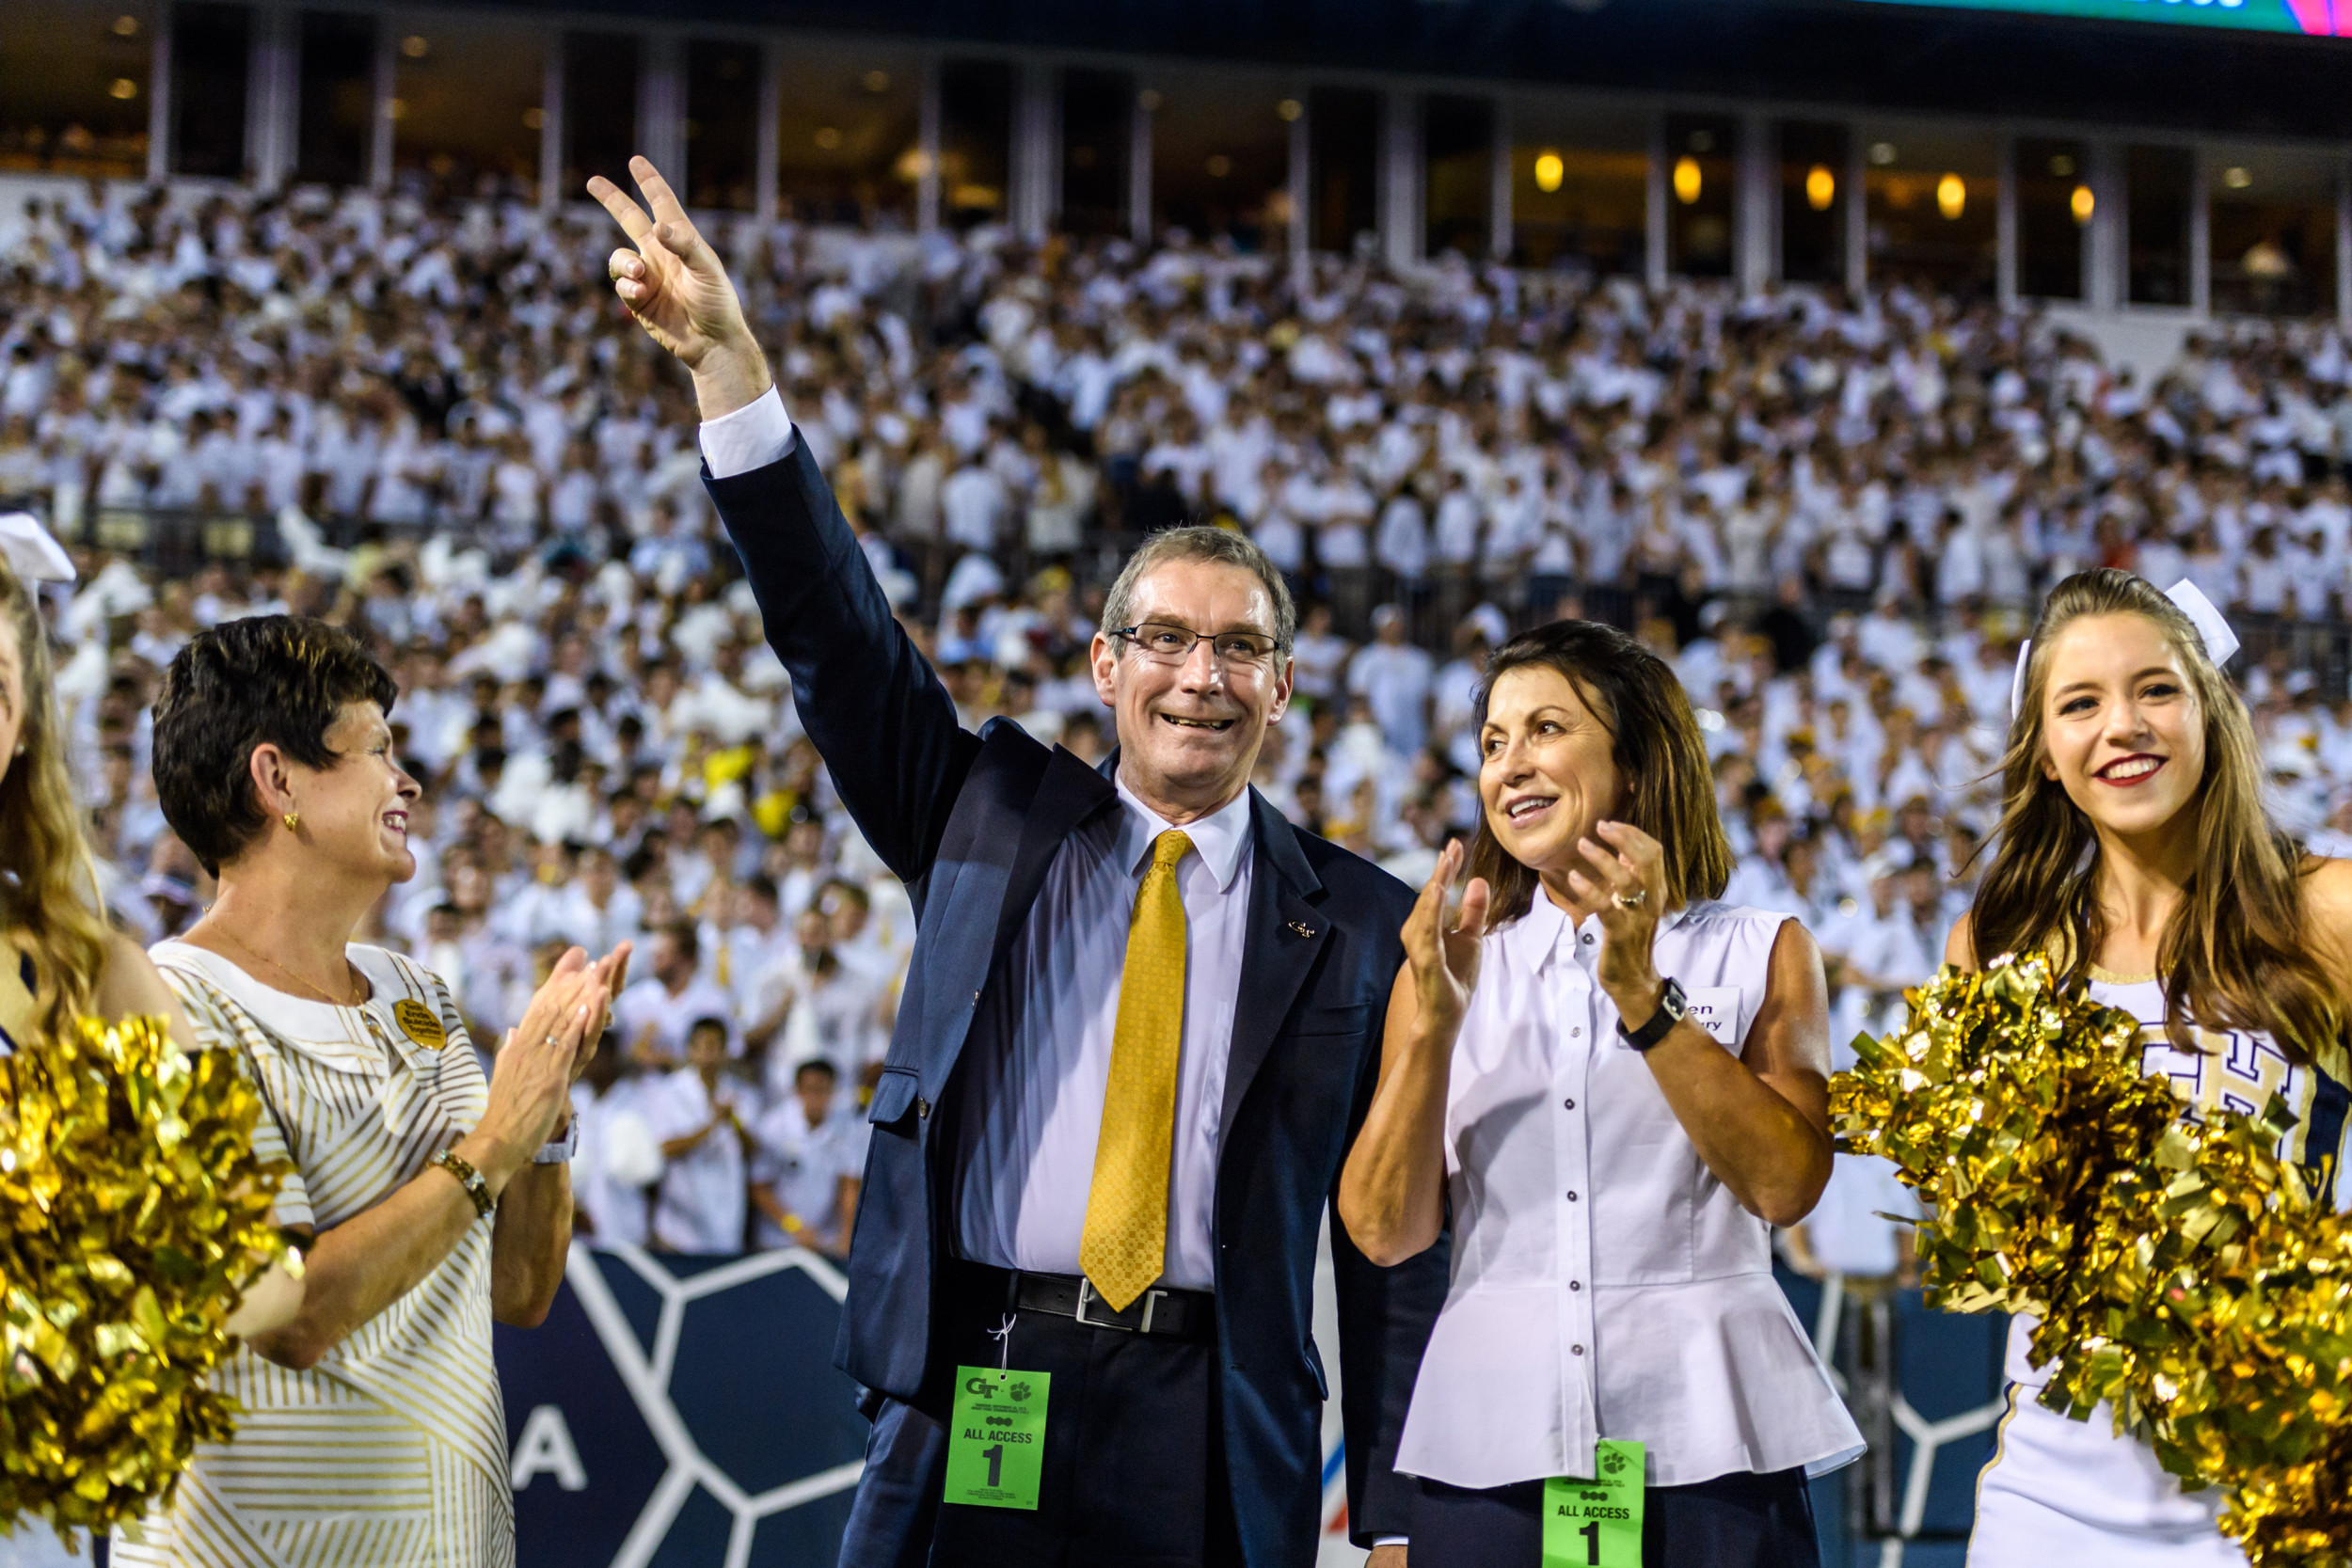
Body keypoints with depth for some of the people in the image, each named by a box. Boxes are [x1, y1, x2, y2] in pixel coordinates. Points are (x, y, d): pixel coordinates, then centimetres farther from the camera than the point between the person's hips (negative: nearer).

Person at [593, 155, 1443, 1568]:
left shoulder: (1360, 922, 6)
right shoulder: (993, 817, 9)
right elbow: (834, 627, -1)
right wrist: (729, 364, -12)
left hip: (1212, 1447, 0)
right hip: (968, 1395, 1)